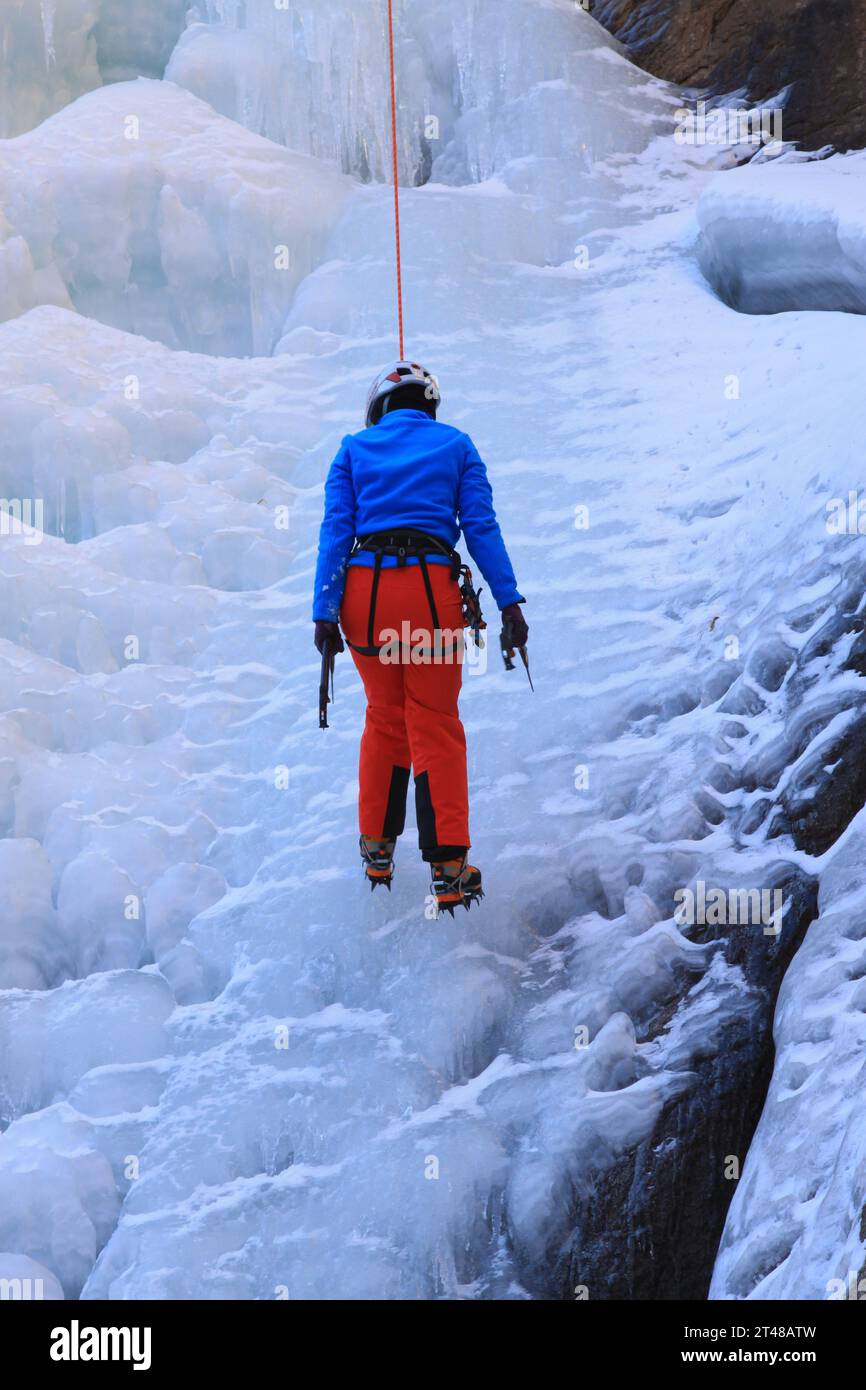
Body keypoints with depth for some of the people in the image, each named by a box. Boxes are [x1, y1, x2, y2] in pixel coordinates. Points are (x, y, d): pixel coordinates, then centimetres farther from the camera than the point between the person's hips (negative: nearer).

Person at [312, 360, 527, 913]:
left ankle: (377, 849, 27)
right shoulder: (456, 445, 13)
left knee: (384, 717, 20)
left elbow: (335, 531, 5)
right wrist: (509, 600, 1)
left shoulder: (355, 448, 14)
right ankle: (449, 867, -1)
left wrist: (324, 612, 1)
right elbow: (481, 526, 3)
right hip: (430, 590, -2)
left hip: (363, 593, 2)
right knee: (435, 725, 5)